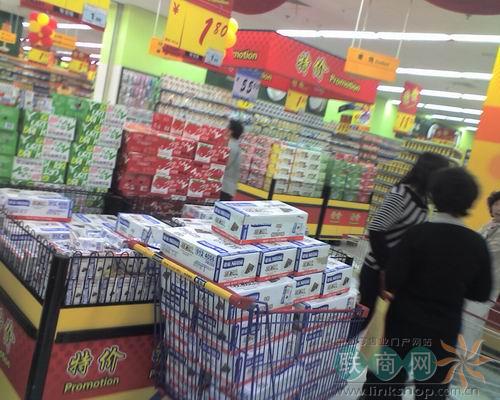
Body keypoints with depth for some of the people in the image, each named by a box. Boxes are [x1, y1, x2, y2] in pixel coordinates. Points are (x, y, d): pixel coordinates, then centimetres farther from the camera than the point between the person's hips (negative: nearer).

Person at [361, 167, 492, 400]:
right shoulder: (478, 244, -7)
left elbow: (393, 280, -18)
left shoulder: (418, 232, -15)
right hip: (444, 329, 2)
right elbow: (481, 293, 1)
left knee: (390, 380, 15)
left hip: (404, 321, -1)